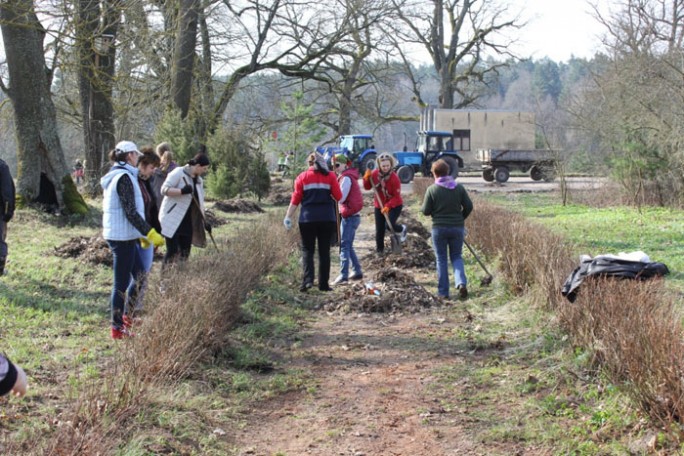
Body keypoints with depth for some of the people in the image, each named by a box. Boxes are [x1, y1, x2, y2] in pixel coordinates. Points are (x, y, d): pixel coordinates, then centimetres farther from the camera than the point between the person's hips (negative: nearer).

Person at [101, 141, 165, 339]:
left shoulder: (113, 176, 15)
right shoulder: (124, 177, -16)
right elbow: (130, 212, -21)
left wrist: (141, 234, 22)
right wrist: (151, 233, -18)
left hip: (114, 233, 10)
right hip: (123, 236, -10)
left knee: (139, 274, 17)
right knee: (122, 282, -2)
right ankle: (118, 328, 5)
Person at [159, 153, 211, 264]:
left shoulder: (199, 180, 15)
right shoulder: (178, 173, -8)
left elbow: (200, 203, 19)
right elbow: (164, 189, -15)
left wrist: (204, 222, 13)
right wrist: (182, 191, -29)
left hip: (188, 222, 7)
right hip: (173, 220, -7)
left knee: (185, 252, 3)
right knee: (173, 252, -11)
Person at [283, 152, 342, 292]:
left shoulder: (302, 177, 4)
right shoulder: (330, 176, 5)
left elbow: (295, 199, 0)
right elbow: (338, 197, 0)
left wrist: (288, 217, 3)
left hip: (307, 219, 0)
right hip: (327, 218, 0)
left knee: (307, 249, 7)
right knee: (324, 251, 8)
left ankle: (308, 280, -10)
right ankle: (323, 284, 9)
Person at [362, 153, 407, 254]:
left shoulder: (394, 178, -23)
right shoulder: (375, 173, -9)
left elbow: (396, 196, -21)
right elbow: (367, 187, 1)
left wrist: (388, 206, -32)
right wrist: (366, 178, -18)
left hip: (394, 205, -4)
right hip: (379, 206, 4)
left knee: (389, 224, -21)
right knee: (379, 229, 6)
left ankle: (402, 229, 14)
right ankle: (379, 249, 23)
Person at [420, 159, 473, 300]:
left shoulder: (432, 189, -9)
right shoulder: (459, 188, -1)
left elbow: (426, 211, -6)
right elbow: (469, 206, 1)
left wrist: (423, 207, 17)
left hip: (439, 228, -2)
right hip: (457, 227, 2)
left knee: (441, 259, 8)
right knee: (456, 257, 15)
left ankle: (443, 292, 9)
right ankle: (461, 283, -9)